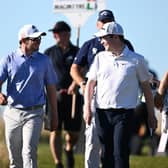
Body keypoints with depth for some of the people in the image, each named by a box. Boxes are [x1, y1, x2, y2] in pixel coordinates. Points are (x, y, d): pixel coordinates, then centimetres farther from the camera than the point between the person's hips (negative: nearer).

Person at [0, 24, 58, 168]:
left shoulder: (44, 61, 5)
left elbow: (51, 88, 10)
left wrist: (54, 116, 9)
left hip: (34, 113, -1)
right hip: (13, 112, 1)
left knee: (29, 152, -15)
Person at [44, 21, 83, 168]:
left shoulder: (77, 52, 7)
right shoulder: (49, 52, 10)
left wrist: (75, 84, -21)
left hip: (73, 97, 0)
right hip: (54, 96, 0)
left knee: (74, 132, 4)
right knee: (55, 131, -7)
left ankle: (69, 150, 36)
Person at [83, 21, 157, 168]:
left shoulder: (136, 60, 1)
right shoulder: (100, 58, 10)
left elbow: (146, 87, 7)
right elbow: (90, 83, 11)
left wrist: (151, 115, 8)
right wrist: (87, 107, -2)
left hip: (124, 113, -3)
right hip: (102, 113, 3)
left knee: (120, 153, -11)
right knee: (106, 154, 6)